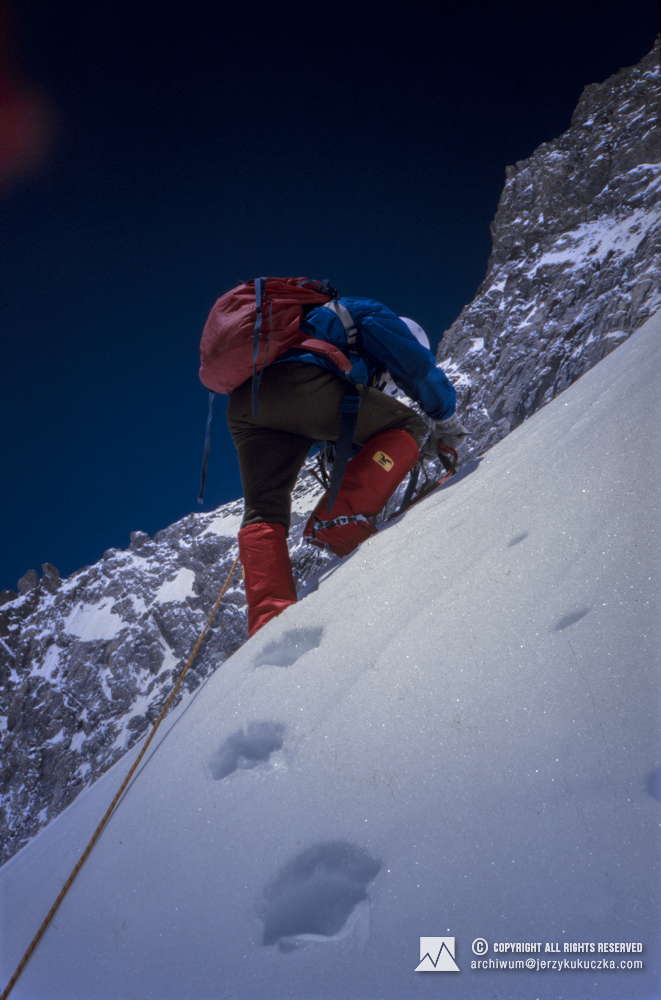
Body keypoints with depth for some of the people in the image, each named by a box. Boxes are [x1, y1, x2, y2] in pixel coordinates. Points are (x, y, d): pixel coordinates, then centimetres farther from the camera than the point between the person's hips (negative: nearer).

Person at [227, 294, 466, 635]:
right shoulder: (372, 315, 24)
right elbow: (418, 366, 13)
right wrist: (445, 419, 27)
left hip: (243, 404, 8)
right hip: (301, 383, -8)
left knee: (263, 514, 8)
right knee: (408, 427, 5)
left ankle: (268, 620, -12)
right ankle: (337, 523, -14)